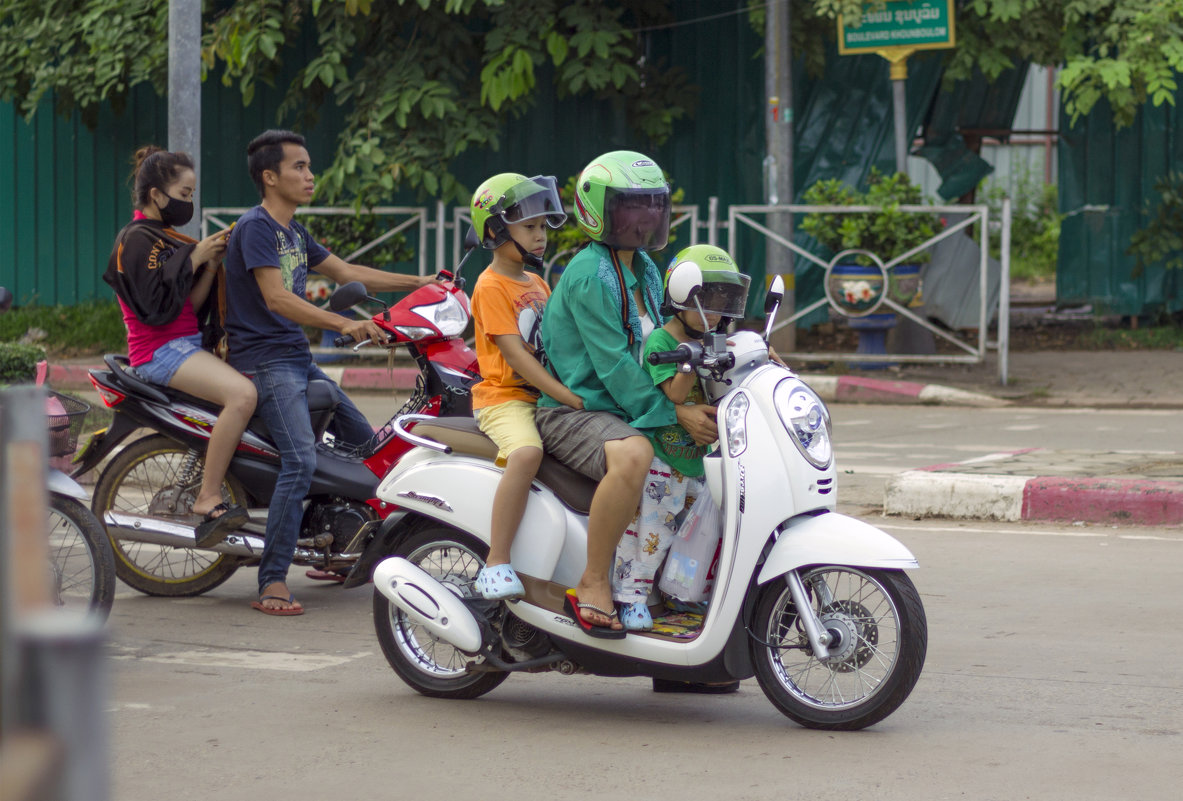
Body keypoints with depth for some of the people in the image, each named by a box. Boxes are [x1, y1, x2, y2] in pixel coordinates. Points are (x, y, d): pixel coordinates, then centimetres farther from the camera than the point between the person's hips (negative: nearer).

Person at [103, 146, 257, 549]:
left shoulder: (166, 238, 19)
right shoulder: (135, 240, -9)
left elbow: (193, 305, 12)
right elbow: (158, 308, -20)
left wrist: (212, 265, -2)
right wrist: (194, 260, -15)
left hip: (191, 343, 10)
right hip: (160, 350, -10)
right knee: (242, 394, -31)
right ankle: (208, 501, -27)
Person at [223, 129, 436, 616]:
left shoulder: (294, 233, 16)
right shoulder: (255, 227, -13)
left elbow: (346, 272, 24)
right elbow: (276, 298, -24)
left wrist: (418, 283, 19)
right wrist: (344, 324, -32)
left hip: (298, 357, 10)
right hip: (264, 360, -10)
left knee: (364, 442, 16)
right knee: (301, 460, -25)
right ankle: (272, 582, -25)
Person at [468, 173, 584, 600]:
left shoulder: (539, 285, 20)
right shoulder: (492, 286, -7)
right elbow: (515, 355, -16)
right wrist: (571, 399, -23)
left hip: (545, 398, 9)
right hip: (504, 398, -9)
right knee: (527, 452, -37)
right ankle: (496, 564, -36)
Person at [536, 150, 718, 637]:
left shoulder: (645, 271, 14)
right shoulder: (590, 274, -15)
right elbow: (613, 364, -22)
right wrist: (674, 413, -25)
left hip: (626, 410, 10)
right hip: (573, 410, -10)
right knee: (633, 456, -40)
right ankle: (593, 585, -30)